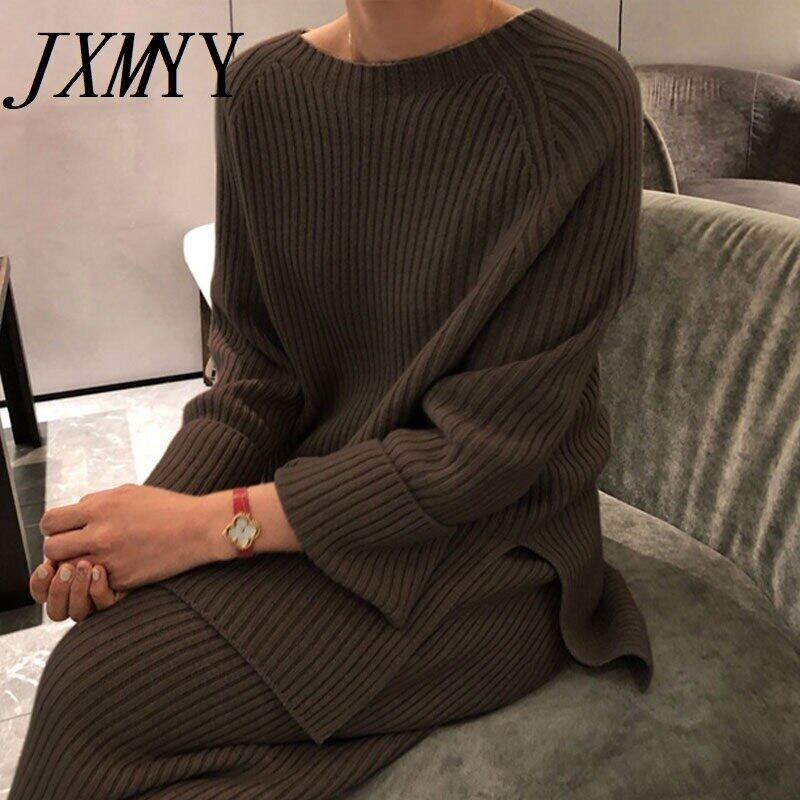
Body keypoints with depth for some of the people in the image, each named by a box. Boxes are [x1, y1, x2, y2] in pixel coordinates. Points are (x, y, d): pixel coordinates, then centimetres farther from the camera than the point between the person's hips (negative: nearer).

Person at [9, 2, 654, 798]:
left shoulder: (580, 98, -18)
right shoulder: (262, 85, -2)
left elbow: (487, 448, -19)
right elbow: (256, 374, 0)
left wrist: (214, 522, -21)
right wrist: (135, 527, -16)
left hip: (489, 556, -4)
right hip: (314, 493, 5)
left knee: (99, 686, -17)